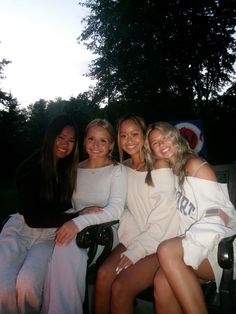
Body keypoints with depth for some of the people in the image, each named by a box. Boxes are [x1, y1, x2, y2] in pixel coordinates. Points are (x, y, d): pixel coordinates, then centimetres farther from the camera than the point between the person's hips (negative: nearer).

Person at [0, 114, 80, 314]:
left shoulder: (71, 169, 2)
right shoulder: (30, 168, -7)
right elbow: (32, 218, -12)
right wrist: (76, 217, -16)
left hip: (50, 234, 1)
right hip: (21, 229, -1)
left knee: (27, 283, -25)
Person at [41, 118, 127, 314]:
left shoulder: (117, 170, 0)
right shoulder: (76, 170, 14)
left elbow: (116, 210, -13)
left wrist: (80, 222, -27)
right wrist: (82, 212, -8)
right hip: (77, 231, 4)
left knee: (68, 246, -30)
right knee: (64, 243, -29)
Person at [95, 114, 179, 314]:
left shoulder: (160, 166, -10)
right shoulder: (124, 168, 8)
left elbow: (161, 222, -14)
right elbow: (124, 210, 9)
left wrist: (135, 253, -16)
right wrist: (130, 244, -7)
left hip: (161, 244, -4)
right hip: (135, 239, 5)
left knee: (120, 288, -20)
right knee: (103, 275, -19)